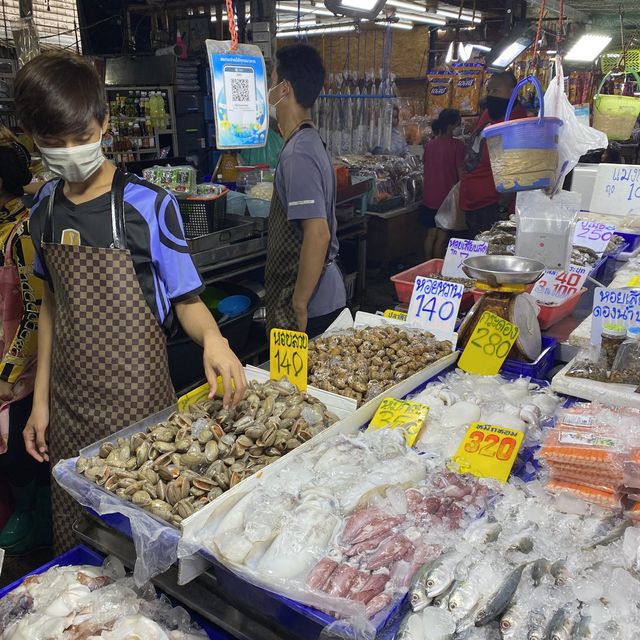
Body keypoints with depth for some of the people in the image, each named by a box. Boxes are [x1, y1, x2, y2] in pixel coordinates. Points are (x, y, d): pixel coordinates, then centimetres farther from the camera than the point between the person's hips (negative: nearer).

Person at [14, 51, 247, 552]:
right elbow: (53, 304, 11)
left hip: (136, 397, -4)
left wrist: (211, 337, -32)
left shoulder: (149, 206, -12)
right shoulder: (45, 208, 4)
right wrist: (41, 398, 10)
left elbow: (186, 301, -9)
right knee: (75, 543, 17)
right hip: (69, 398, 5)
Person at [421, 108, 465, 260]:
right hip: (447, 197, -6)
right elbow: (460, 172, -12)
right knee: (442, 236, 2)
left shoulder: (430, 145, 6)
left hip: (429, 197, 6)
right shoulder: (457, 145, -12)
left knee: (431, 234, 14)